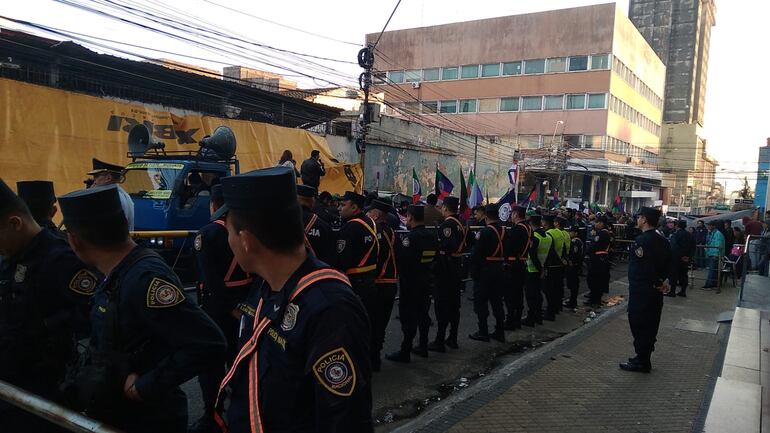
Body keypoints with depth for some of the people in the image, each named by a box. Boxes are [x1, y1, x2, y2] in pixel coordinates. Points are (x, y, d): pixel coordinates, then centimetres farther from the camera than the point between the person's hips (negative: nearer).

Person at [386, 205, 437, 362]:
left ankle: (405, 352, 3)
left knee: (408, 316, -2)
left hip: (410, 282, -8)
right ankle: (423, 346, 27)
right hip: (426, 281, 8)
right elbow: (434, 257, 10)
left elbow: (402, 258, -25)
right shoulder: (432, 236, 5)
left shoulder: (411, 237, -20)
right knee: (423, 313, 17)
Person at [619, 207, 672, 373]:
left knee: (639, 324, 0)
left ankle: (641, 362, 6)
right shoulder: (663, 241, 8)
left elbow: (644, 266, -24)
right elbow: (668, 265, 11)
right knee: (650, 324, 15)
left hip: (640, 291, -9)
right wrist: (661, 281, 4)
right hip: (655, 291, 9)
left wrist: (658, 283, -11)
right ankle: (644, 359, 25)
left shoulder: (641, 240, -19)